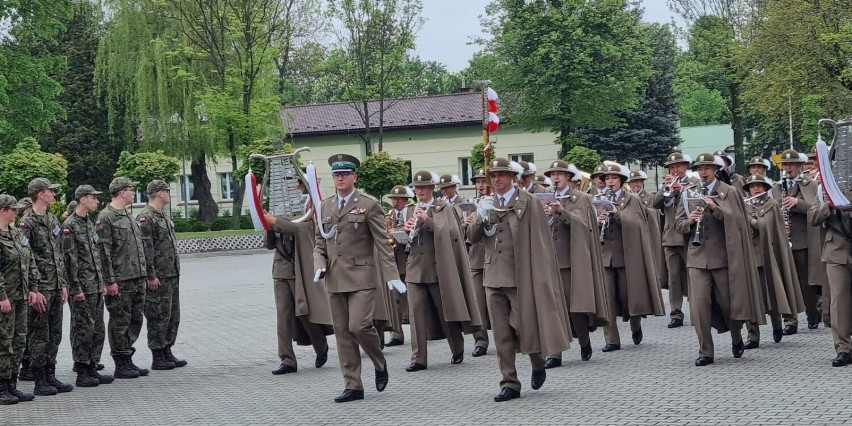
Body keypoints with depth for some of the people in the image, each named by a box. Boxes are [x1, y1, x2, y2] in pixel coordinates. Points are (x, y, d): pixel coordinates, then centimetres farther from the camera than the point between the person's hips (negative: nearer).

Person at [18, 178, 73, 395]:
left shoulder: (53, 221, 14)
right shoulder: (27, 223, -11)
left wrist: (63, 283, 15)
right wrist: (34, 288, -19)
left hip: (56, 287, 8)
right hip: (40, 288, -8)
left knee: (54, 334, 11)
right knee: (39, 335, -2)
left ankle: (51, 377, 19)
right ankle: (40, 381, 3)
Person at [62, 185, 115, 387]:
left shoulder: (89, 223, 15)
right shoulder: (69, 226, -12)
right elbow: (69, 259, -16)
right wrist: (76, 288, -18)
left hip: (96, 287, 9)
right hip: (82, 289, -9)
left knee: (97, 330, 10)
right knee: (83, 330, -4)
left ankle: (92, 368, 17)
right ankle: (82, 373, 2)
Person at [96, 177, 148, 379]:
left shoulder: (128, 217, 18)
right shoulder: (106, 217, -10)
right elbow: (104, 251, -15)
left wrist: (143, 274, 19)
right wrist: (110, 281, -18)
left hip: (137, 279, 9)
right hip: (121, 280, -9)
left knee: (135, 320, 12)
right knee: (120, 322, -2)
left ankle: (128, 360, 20)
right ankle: (121, 365, 4)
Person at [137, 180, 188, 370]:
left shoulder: (164, 216, 17)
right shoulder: (145, 218, -14)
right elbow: (145, 249, -18)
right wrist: (151, 276, -20)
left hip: (172, 276, 10)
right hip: (158, 278, -10)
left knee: (173, 316, 13)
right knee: (158, 317, -4)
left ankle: (167, 352, 21)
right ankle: (157, 357, 2)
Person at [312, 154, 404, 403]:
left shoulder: (369, 205, -3)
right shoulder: (325, 207, 12)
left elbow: (382, 243, -5)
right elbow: (319, 243, 17)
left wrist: (391, 275, -11)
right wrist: (319, 265, -1)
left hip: (362, 277, -5)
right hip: (335, 279, 5)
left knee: (359, 326, -17)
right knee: (342, 332, 5)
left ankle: (380, 364, 11)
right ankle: (353, 385, 11)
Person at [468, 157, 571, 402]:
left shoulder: (528, 202, -4)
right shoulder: (487, 204, 11)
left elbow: (540, 241, -5)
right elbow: (473, 238, 3)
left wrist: (539, 277, -8)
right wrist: (481, 216, -16)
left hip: (521, 277, -4)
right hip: (494, 278, 5)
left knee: (525, 326, 1)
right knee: (501, 335, 5)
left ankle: (538, 364, 29)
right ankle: (509, 383, 11)